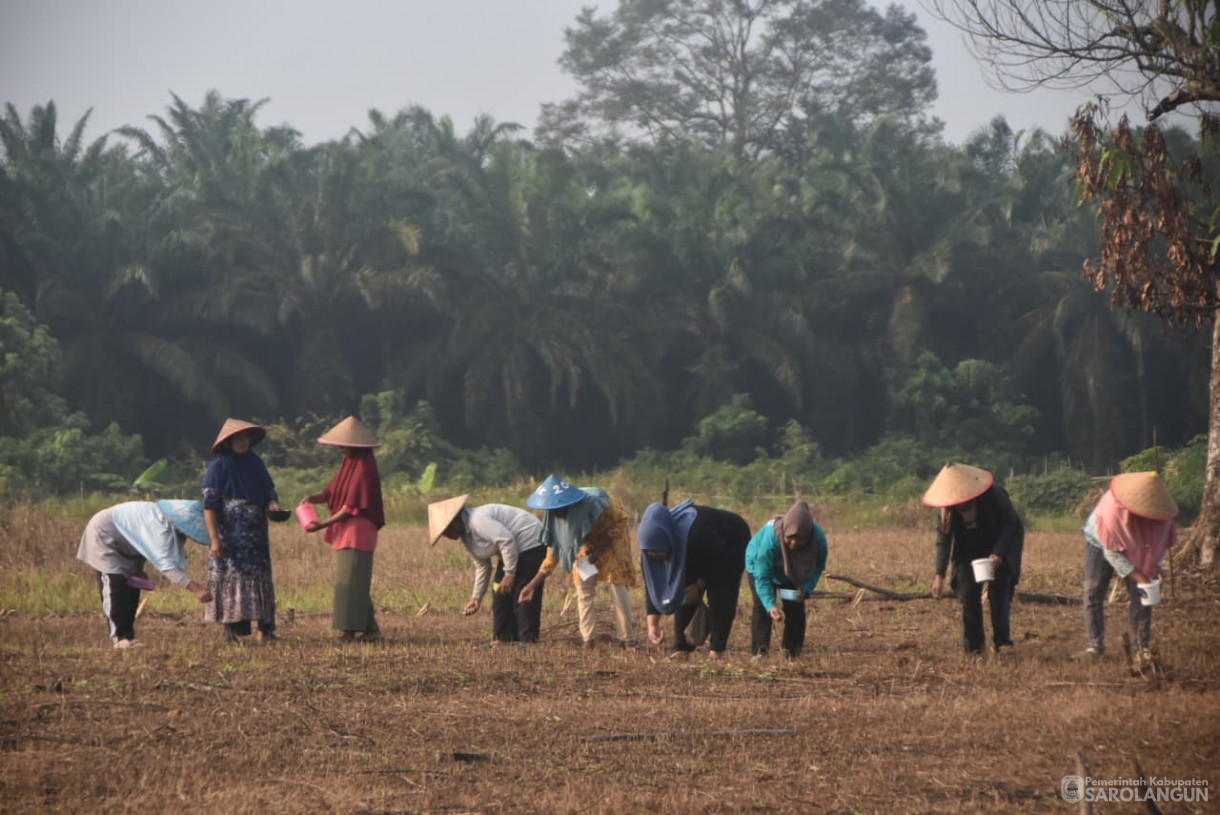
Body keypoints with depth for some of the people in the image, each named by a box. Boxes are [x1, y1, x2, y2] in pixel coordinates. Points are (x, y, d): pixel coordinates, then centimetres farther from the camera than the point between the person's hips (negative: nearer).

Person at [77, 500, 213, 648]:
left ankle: (128, 637, 7)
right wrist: (194, 587, -51)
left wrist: (139, 569, -8)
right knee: (115, 586, -16)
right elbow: (165, 563, -45)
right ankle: (120, 638, -17)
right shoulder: (160, 525, -37)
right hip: (103, 535, -9)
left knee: (132, 587, 5)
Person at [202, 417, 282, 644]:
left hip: (255, 536, 5)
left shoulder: (255, 464, 10)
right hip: (229, 537, -5)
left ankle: (265, 629, 5)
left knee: (260, 579, 3)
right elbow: (209, 505, -9)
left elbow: (269, 491, 16)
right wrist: (214, 539, -16)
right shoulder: (219, 467, -5)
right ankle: (231, 630, -3)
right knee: (231, 580, -5)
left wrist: (273, 505, -10)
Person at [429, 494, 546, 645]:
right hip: (514, 550, 11)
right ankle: (504, 637, 11)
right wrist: (476, 597, 15)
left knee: (522, 595, -13)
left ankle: (528, 638, -10)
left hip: (530, 544, -11)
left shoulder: (477, 521, -24)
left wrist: (510, 574, -23)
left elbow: (507, 540, -29)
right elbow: (482, 566, 16)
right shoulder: (466, 535, 8)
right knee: (500, 593, 8)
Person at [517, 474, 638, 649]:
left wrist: (600, 551, -29)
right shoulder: (554, 516, -21)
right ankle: (589, 641, -4)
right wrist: (533, 585, -15)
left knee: (618, 586, -13)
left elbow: (620, 523, -21)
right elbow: (553, 553, -11)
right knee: (583, 588, -7)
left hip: (613, 538, -5)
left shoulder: (594, 502, -38)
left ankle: (628, 640, -9)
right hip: (588, 542, 5)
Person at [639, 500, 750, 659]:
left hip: (731, 543, -6)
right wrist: (652, 623, -24)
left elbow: (721, 563, -27)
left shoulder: (697, 533, -44)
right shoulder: (653, 541, -26)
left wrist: (699, 586, -19)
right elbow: (653, 585, -19)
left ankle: (717, 650, -16)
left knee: (720, 597, -18)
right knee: (684, 596, -5)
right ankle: (681, 647, -2)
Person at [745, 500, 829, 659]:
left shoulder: (819, 539, -36)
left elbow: (818, 567, -18)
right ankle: (759, 650, -21)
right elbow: (762, 577, -41)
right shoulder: (770, 538, -46)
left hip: (794, 572, 3)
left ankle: (793, 651, 7)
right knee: (762, 605, -17)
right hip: (760, 563, -3)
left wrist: (806, 589, -37)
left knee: (795, 607, -3)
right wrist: (771, 606, -53)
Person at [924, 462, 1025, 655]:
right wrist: (939, 575, -18)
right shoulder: (948, 508, -18)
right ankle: (972, 644, 2)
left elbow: (1009, 524, -18)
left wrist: (998, 554, -31)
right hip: (970, 550, 3)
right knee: (968, 592, -7)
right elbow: (943, 539, -12)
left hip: (1000, 545, -3)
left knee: (999, 591, -12)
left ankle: (1002, 639, -2)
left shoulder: (993, 496, -28)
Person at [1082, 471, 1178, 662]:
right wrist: (1135, 574, -32)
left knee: (1141, 594, -5)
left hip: (1138, 551, 3)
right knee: (1093, 592, -10)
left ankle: (1143, 646, 0)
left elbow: (1163, 539, -5)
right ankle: (1095, 644, -4)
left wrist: (1156, 564, -19)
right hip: (1102, 544, -3)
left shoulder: (1159, 510, -25)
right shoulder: (1112, 510, -39)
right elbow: (1111, 553, -29)